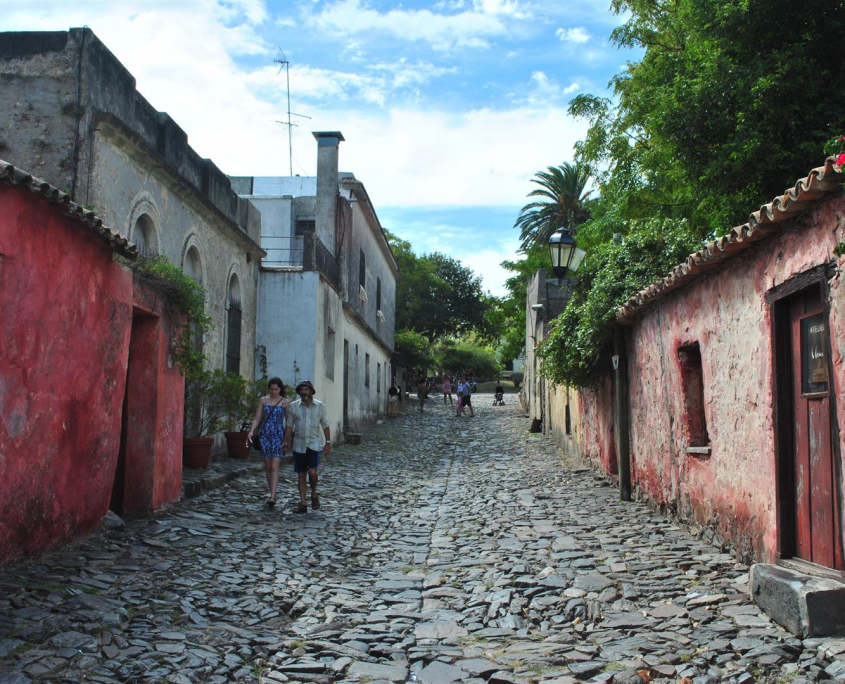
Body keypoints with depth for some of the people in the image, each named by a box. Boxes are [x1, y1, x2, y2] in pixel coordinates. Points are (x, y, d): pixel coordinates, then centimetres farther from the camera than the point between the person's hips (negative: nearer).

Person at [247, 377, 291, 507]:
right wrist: (251, 431, -9)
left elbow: (288, 422, 3)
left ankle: (272, 496, -17)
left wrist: (287, 440, -3)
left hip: (278, 436, -3)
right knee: (268, 467, 8)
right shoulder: (263, 400, 8)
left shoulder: (285, 403, 0)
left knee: (274, 467, -12)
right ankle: (272, 493, 19)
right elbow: (257, 418, 7)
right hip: (265, 435, 3)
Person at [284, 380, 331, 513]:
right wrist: (286, 442, -3)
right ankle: (302, 504, 10)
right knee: (301, 474, 4)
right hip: (299, 444, 2)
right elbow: (289, 426, 4)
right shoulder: (294, 406, 2)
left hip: (314, 443, -2)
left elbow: (325, 426, 5)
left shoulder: (320, 406, 1)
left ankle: (314, 495, 11)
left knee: (312, 471, -16)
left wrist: (328, 443, 2)